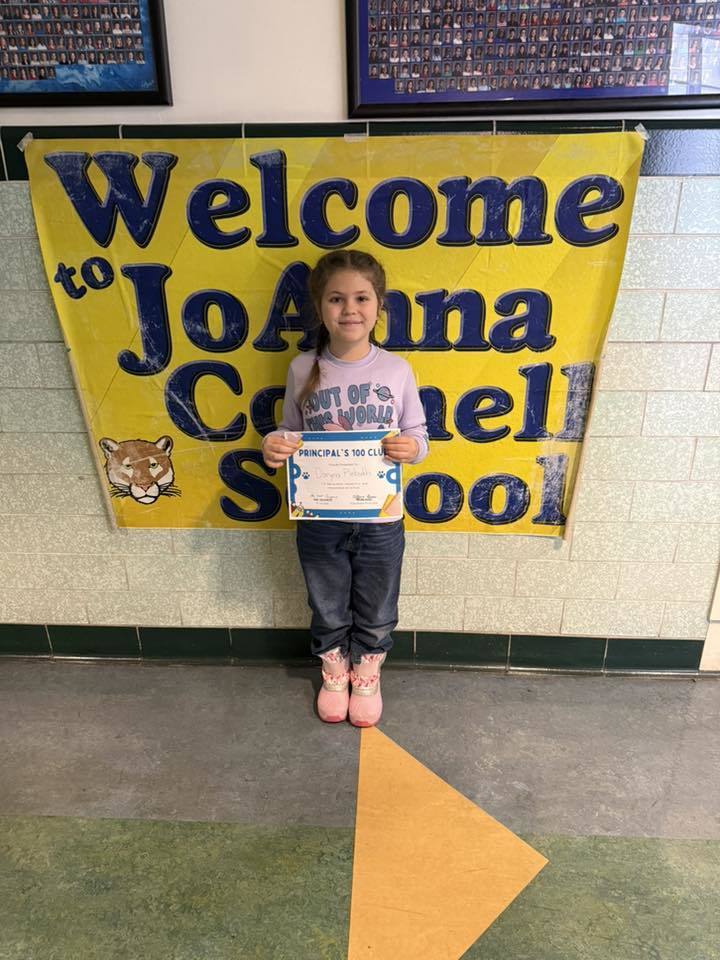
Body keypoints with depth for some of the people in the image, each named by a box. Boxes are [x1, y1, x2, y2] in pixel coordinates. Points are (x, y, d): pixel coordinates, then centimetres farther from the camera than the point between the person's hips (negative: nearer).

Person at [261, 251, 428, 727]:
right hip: (320, 518, 1)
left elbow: (418, 433, 0)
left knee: (375, 612, 20)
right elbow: (291, 432, 4)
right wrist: (274, 445, -18)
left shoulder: (396, 369, -8)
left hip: (380, 519, 0)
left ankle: (367, 675, 49)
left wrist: (411, 447, -23)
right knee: (329, 609, 21)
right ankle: (334, 674, 50)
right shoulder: (303, 369, -7)